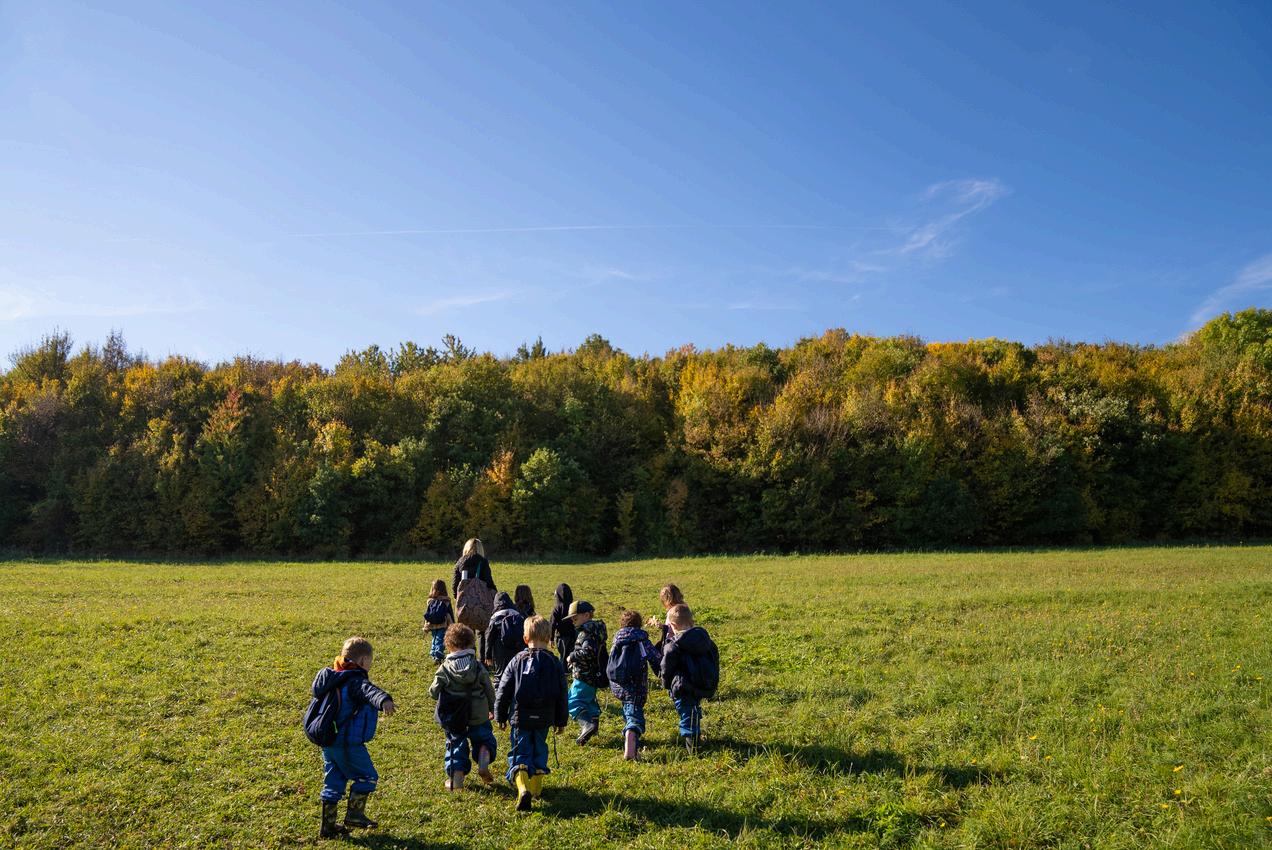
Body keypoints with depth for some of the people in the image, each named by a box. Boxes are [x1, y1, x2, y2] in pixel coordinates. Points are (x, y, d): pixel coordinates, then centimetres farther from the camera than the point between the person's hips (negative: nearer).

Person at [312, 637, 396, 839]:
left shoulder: (333, 677, 10)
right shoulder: (356, 681, -20)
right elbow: (369, 691, -44)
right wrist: (384, 700, -63)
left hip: (328, 742, 9)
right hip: (348, 744, -9)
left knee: (333, 781, 17)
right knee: (367, 777, 8)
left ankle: (328, 825, 22)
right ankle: (354, 814, 13)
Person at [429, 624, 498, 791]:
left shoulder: (444, 669, -11)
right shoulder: (478, 667, -8)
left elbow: (433, 692, -5)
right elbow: (489, 690, -1)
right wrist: (494, 710, 14)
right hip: (479, 716, 0)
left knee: (456, 744, 17)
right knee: (484, 740, 20)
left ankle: (456, 777, 10)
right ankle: (483, 763, -6)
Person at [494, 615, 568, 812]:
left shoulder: (517, 661, -4)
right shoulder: (555, 663, -1)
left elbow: (503, 691, -1)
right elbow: (562, 695, 4)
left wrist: (500, 716, 10)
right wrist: (561, 721, 14)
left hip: (520, 718, -2)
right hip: (544, 719, 2)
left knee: (519, 754, 2)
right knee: (539, 751, 21)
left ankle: (523, 788, -20)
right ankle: (536, 787, 25)